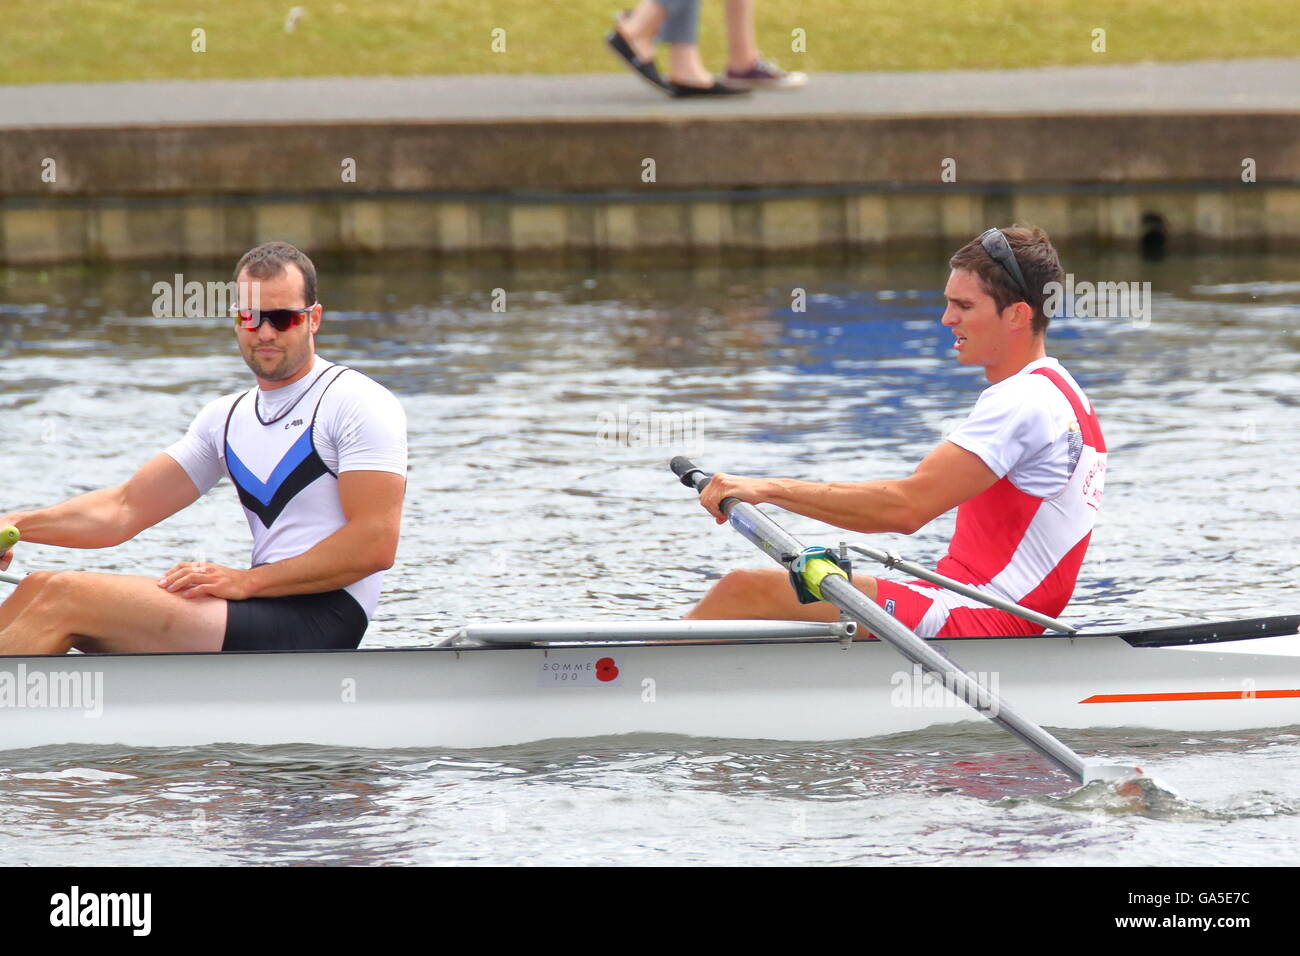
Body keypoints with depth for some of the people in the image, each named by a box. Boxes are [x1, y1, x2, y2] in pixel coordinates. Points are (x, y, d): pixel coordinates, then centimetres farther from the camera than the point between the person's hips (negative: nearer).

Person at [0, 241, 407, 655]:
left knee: (64, 598, -19)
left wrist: (247, 581, -16)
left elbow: (375, 545, -14)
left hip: (318, 628, -8)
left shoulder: (358, 403, -4)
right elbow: (126, 508, 17)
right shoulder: (227, 417, 19)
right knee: (39, 589, -2)